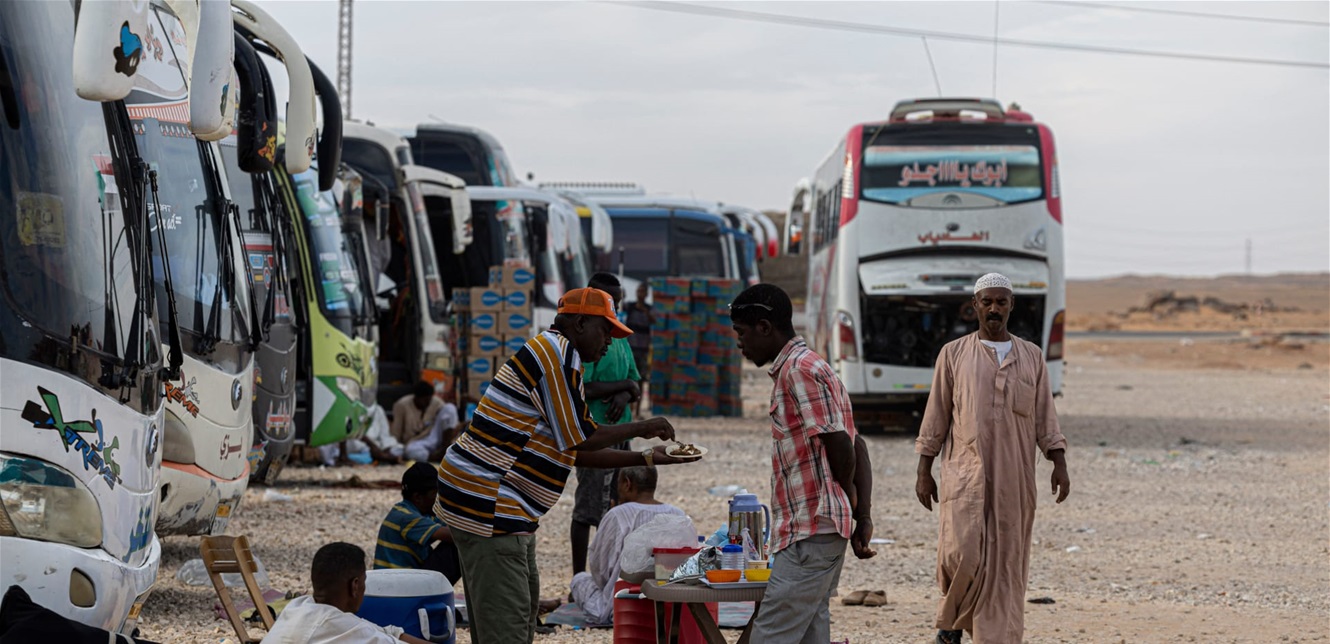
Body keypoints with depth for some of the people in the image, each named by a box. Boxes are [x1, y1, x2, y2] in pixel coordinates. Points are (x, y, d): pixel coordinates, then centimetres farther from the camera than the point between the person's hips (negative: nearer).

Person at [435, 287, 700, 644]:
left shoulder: (554, 354, 21)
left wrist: (645, 458, 21)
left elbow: (573, 451, 23)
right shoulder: (559, 353, -12)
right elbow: (579, 439, -14)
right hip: (488, 503, -11)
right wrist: (641, 428, -1)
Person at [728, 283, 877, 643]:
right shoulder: (810, 368, 20)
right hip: (817, 531, 11)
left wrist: (846, 505, 0)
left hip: (810, 533, -11)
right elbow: (857, 448, 19)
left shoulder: (798, 370, -13)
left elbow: (841, 446, -17)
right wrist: (863, 519, 12)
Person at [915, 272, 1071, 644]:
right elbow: (936, 416, 7)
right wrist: (924, 472, 3)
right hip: (965, 474, -2)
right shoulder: (954, 354, 6)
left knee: (1006, 565, 0)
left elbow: (1045, 418, 11)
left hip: (1014, 480, 2)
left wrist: (1060, 465, 0)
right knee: (962, 554, -14)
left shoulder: (1032, 357, 11)